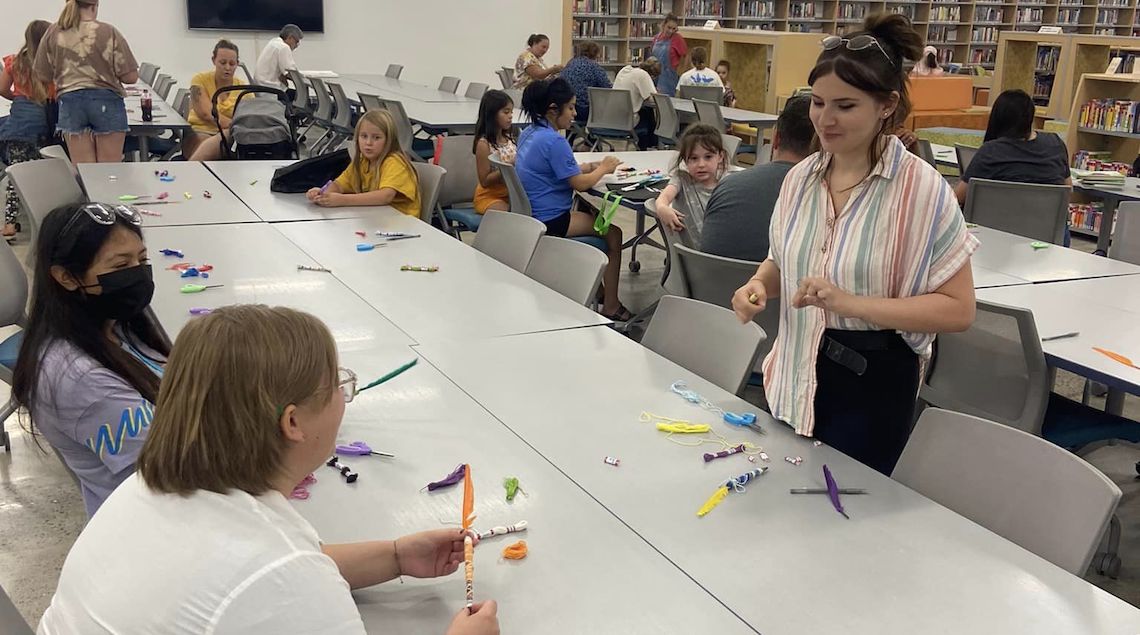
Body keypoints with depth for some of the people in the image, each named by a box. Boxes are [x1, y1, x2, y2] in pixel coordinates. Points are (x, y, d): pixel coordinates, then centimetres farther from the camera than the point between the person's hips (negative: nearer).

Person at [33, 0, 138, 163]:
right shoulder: (109, 32, -6)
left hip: (70, 102, 3)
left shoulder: (53, 33, 2)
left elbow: (43, 76, 9)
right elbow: (131, 76, -7)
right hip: (106, 101, -3)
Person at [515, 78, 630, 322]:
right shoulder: (554, 141, -21)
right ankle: (611, 306, 7)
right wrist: (603, 169, 0)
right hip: (550, 221, -10)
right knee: (613, 233, 3)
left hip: (531, 215, 10)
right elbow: (579, 183, -18)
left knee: (591, 215, 28)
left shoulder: (528, 134, 8)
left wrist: (591, 166, 7)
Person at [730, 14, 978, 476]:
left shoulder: (921, 188, -17)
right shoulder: (801, 177, 0)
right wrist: (760, 283, -8)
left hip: (871, 383, -5)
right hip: (796, 376, 5)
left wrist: (850, 303, -26)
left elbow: (958, 309, -17)